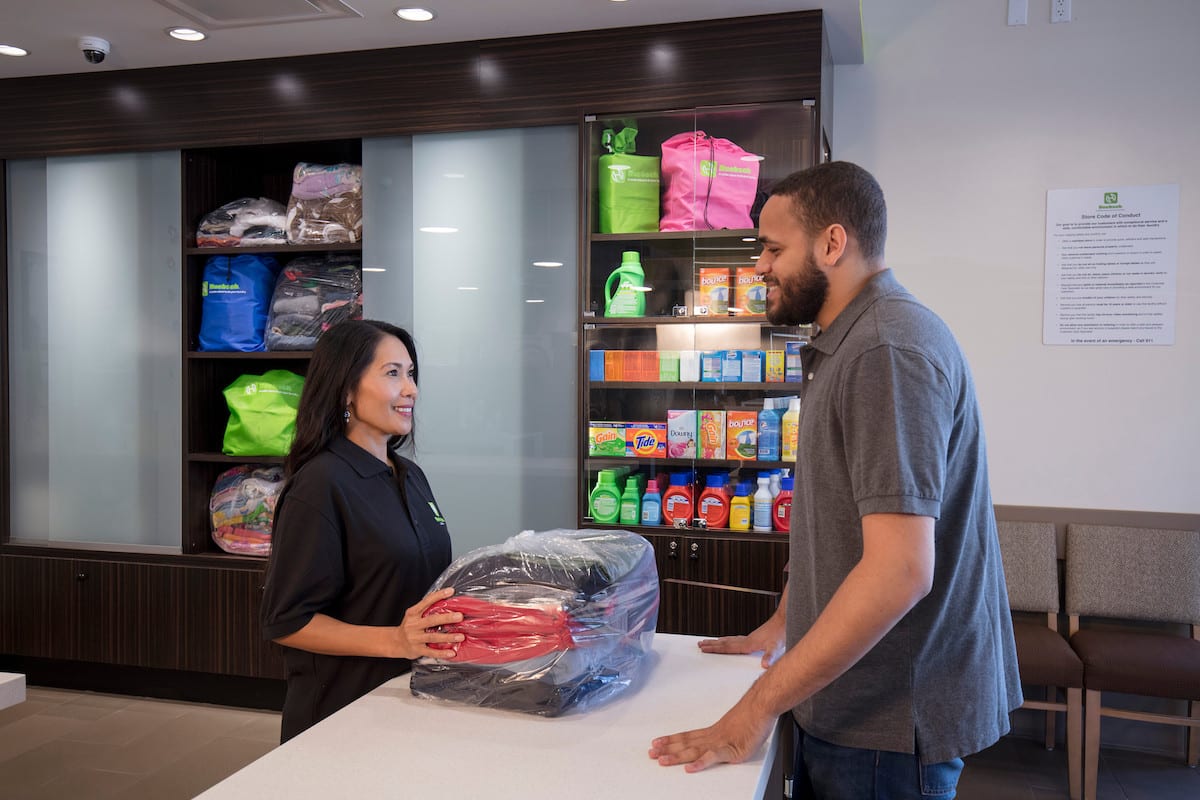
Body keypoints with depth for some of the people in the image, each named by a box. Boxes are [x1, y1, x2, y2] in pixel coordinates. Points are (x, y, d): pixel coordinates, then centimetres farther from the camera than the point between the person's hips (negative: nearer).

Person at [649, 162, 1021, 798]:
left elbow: (898, 572, -29)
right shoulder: (848, 345, 12)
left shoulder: (887, 350, -22)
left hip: (889, 722, -9)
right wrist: (779, 626, 20)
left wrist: (759, 706, -24)